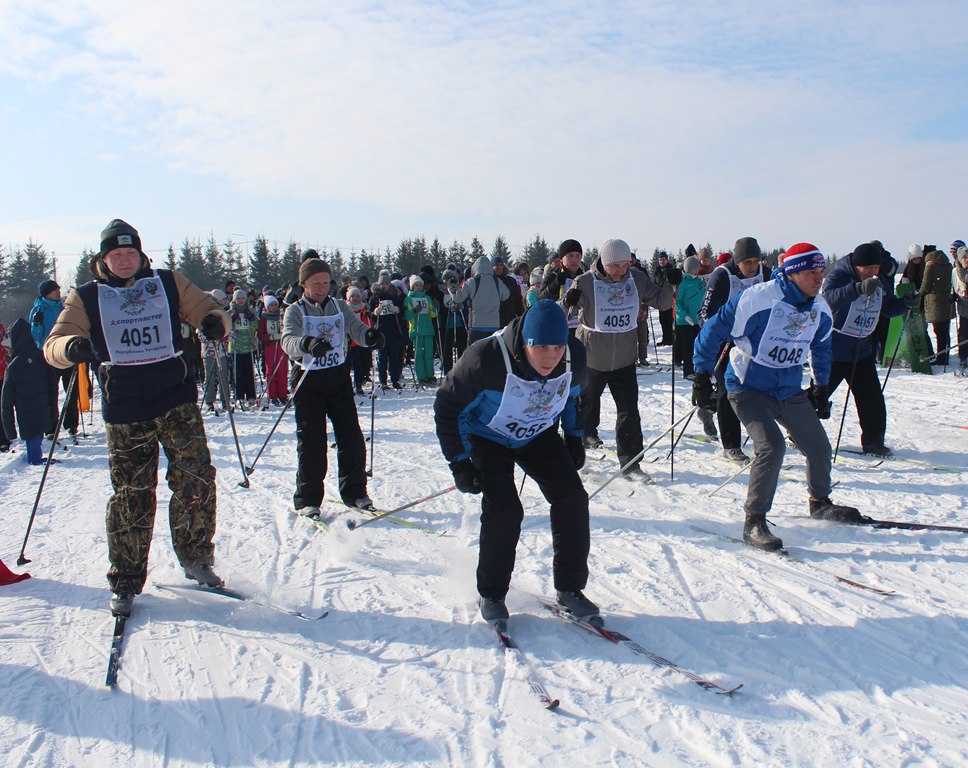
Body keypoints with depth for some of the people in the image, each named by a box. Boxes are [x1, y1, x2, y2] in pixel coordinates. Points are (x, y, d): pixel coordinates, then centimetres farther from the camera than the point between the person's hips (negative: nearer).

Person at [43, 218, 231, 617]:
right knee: (130, 496, 2)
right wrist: (72, 346, -23)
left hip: (177, 397, 1)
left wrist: (215, 322, -16)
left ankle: (196, 559, 16)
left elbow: (206, 309, 9)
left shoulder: (168, 282, 9)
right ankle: (125, 583, 15)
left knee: (196, 479, -4)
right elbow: (53, 345, 2)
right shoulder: (86, 297, 8)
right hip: (124, 409, -1)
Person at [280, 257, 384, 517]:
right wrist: (308, 344, -44)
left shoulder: (339, 307, 8)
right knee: (311, 442, -4)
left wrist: (370, 335, -29)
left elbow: (356, 328, -4)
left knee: (351, 437, 3)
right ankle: (307, 500, 7)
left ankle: (354, 492, 16)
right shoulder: (295, 311, -3)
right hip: (309, 380, -3)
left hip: (339, 378, 3)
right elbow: (289, 341, -21)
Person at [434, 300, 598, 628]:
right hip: (489, 438, -4)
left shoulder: (574, 356, -20)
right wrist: (459, 463, -20)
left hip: (540, 436, 4)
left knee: (573, 499, -8)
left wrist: (574, 437, 5)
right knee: (504, 511, -19)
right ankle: (491, 595, 3)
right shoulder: (486, 360, -34)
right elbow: (448, 406, -20)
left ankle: (569, 588, 8)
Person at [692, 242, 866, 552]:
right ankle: (754, 521, -11)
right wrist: (702, 376, -15)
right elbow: (714, 329, -17)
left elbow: (821, 346, 21)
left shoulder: (819, 309, 1)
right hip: (749, 388, -7)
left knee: (819, 446, 13)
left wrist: (821, 385, 20)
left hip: (791, 391, 7)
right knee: (772, 446, -24)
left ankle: (820, 503, 41)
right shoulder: (759, 298, -22)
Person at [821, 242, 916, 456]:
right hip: (833, 350, -6)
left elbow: (888, 308, 17)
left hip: (862, 351, 6)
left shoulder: (880, 282, 5)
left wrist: (906, 302, -4)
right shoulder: (839, 275, -16)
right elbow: (829, 297, -36)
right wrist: (859, 288, -50)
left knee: (872, 398, 5)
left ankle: (873, 441, 16)